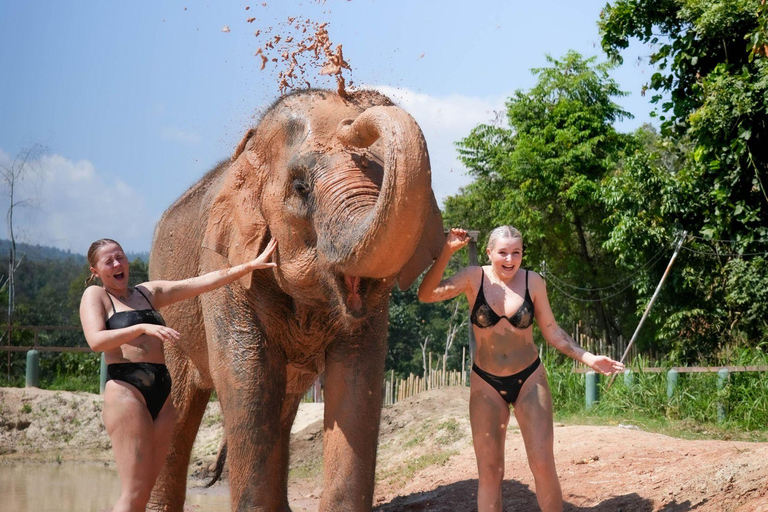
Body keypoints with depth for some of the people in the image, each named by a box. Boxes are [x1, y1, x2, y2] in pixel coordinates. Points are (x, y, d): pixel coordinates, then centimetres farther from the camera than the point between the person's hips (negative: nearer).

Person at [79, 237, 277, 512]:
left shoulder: (149, 292, 20)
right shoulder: (95, 295, 5)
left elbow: (202, 282, 15)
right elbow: (96, 340, -13)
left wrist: (250, 265, 9)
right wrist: (143, 328, -23)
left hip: (161, 393, 6)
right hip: (126, 390, -6)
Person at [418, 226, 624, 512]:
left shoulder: (533, 282, -6)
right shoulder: (474, 278, -9)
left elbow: (551, 331, 4)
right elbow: (427, 294, -23)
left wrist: (588, 358, -2)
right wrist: (447, 251, -29)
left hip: (529, 380, 0)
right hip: (486, 384, 0)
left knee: (543, 465, -7)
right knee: (489, 470, 1)